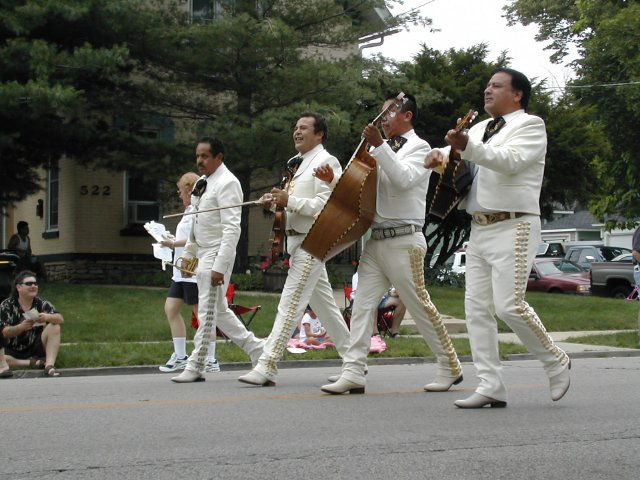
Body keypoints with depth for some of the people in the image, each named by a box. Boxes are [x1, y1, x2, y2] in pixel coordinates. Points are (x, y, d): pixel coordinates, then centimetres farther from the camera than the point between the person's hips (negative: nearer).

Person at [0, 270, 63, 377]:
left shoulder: (41, 304, -2)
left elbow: (61, 319, -12)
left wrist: (48, 317, -35)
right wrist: (21, 327, -35)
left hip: (36, 348, 2)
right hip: (14, 351, -2)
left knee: (54, 326, -20)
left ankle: (49, 365, -33)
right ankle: (33, 363, -22)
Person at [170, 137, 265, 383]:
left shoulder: (227, 183, -14)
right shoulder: (203, 182, 13)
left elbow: (232, 228, -20)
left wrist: (219, 266, -24)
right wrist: (188, 253, 18)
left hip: (217, 254, -9)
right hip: (203, 254, 9)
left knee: (207, 312, -4)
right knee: (219, 311, 14)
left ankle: (195, 367, 1)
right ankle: (255, 348, 23)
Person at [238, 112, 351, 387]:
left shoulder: (326, 162, -11)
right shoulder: (300, 165, 19)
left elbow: (326, 206, -20)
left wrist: (290, 201, -20)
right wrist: (279, 202, 6)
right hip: (298, 240, 10)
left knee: (290, 305, -11)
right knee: (324, 304, 14)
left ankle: (267, 368, -13)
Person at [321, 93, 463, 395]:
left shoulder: (419, 147, -1)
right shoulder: (383, 150, 21)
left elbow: (403, 178, -20)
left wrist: (379, 145, -22)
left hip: (403, 242, -7)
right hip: (375, 240, 7)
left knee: (419, 305, 0)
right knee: (362, 305, -3)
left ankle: (450, 367, 14)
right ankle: (353, 373, -7)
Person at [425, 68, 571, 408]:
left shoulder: (530, 125, -2)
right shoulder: (481, 128, 22)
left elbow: (510, 160, -20)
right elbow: (455, 154, 19)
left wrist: (468, 147, -34)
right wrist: (439, 153, -6)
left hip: (512, 227, -8)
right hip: (479, 229, 8)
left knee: (509, 305, -14)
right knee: (477, 308, 1)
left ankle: (556, 363, 9)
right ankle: (491, 387, 4)